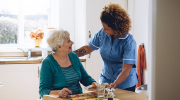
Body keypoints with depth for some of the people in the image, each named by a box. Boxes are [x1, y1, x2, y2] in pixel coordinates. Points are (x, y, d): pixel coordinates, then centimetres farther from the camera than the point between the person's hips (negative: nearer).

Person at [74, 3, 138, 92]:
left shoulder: (129, 42, -22)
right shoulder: (102, 33, -8)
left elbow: (126, 70, -27)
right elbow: (88, 48, 6)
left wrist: (114, 85, -39)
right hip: (106, 80, 4)